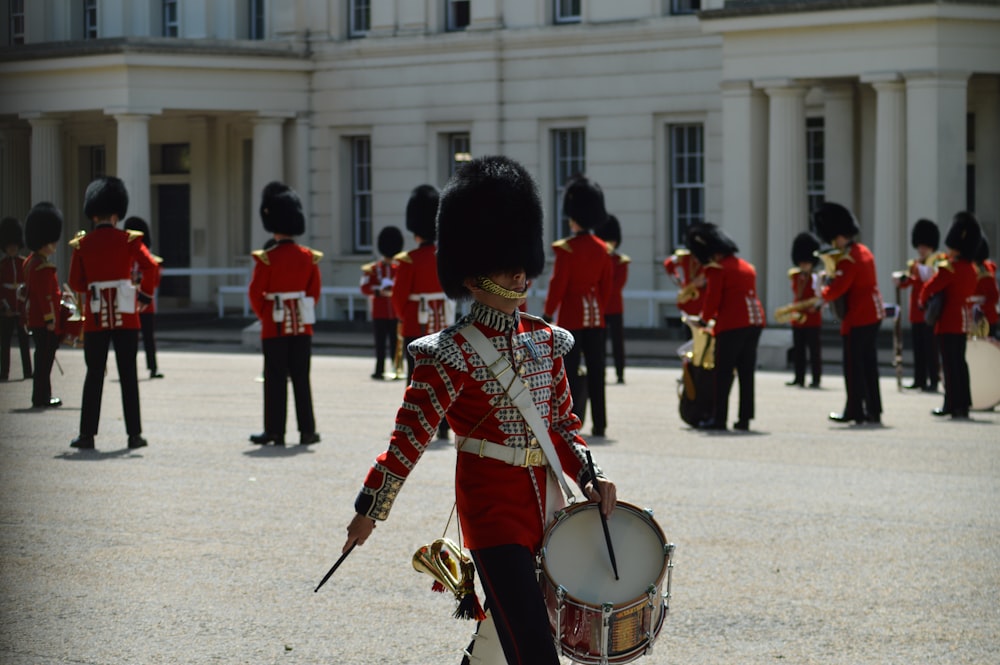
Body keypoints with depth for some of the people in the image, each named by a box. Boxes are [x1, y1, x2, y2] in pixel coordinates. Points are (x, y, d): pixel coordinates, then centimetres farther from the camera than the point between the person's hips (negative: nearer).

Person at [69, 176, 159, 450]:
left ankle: (87, 435, 4)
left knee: (94, 375, 6)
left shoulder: (81, 244, 2)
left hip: (95, 316, 1)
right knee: (128, 375, 4)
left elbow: (75, 284, 2)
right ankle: (134, 434, 3)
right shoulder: (129, 239, -2)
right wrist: (144, 295, 0)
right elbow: (150, 266, -14)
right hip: (126, 315, -1)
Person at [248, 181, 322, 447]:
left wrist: (265, 315, 9)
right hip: (302, 326, 4)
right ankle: (307, 430, 8)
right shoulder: (309, 257, 1)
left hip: (275, 326, -4)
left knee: (275, 380, 1)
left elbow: (255, 293, -7)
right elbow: (314, 291, 8)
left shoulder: (267, 258, -12)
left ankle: (275, 431, 2)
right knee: (301, 378, 8)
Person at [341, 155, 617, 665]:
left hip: (540, 502, 7)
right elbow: (411, 433, -11)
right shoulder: (453, 353, -12)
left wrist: (587, 476, -1)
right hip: (492, 506, -7)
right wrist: (371, 509, -11)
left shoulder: (546, 340, 8)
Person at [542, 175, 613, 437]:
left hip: (571, 316, -5)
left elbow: (557, 285, -12)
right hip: (596, 317, 5)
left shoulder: (566, 249, -13)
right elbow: (607, 285, 11)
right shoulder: (602, 249, 5)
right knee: (596, 371, 7)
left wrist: (547, 315, -5)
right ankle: (599, 423, 9)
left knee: (570, 370, -2)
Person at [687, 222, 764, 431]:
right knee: (746, 372, 8)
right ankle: (745, 419, 7)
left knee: (723, 373, -1)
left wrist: (706, 318, 10)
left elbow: (712, 298, -9)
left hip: (731, 325, -7)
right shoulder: (747, 267, 19)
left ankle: (719, 419, -1)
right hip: (755, 321, 7)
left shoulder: (717, 269, -5)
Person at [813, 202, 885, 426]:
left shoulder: (848, 259, -19)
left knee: (853, 364, -1)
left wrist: (822, 295, -3)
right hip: (874, 314, 9)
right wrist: (833, 273, 10)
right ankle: (874, 411, 15)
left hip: (857, 318, -9)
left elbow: (837, 289, -22)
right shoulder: (864, 251, 12)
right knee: (869, 363, 12)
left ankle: (854, 411, 3)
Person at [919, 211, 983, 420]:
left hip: (949, 322, -8)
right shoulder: (971, 269, 10)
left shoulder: (949, 268, -17)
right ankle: (963, 404, 16)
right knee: (960, 362, 13)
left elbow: (929, 288, -19)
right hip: (965, 321, 8)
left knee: (950, 364, -5)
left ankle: (952, 405, -4)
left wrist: (923, 302, 0)